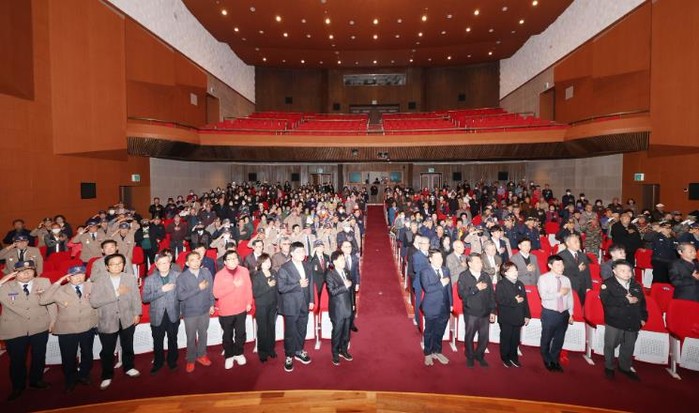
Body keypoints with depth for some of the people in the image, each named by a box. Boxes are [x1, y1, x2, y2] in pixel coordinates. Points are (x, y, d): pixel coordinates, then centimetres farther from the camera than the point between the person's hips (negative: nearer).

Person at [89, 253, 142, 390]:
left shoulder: (131, 279, -2)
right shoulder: (100, 282, -7)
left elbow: (136, 297, 1)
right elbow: (93, 301, -18)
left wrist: (137, 313, -4)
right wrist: (116, 294, -22)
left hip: (127, 319, 2)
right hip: (107, 321, -1)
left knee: (127, 346, 19)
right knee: (107, 351, 10)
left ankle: (128, 368, 40)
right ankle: (107, 376, 29)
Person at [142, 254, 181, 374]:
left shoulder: (178, 276, -7)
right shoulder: (149, 279, -4)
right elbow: (145, 298, -12)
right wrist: (161, 290, -22)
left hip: (173, 314, 0)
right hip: (157, 316, 1)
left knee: (172, 340, 16)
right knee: (157, 341, 15)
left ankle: (172, 361, 37)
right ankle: (158, 362, 37)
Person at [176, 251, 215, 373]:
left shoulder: (207, 273, -9)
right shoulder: (182, 277, -15)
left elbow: (211, 290, 1)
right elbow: (180, 296, -21)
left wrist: (212, 304, 4)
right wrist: (198, 289, -25)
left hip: (205, 310, 2)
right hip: (190, 312, -2)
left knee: (203, 334, 19)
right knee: (191, 337, 13)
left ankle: (201, 355, 40)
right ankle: (191, 360, 33)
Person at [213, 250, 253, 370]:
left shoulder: (244, 271, -7)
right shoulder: (219, 275, -14)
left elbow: (248, 288, 0)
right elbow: (216, 294, -18)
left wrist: (249, 302, 1)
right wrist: (233, 285, -24)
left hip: (241, 309, 2)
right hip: (225, 311, -2)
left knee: (240, 334, 16)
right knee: (228, 335, 14)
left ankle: (238, 353, 36)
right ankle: (229, 356, 33)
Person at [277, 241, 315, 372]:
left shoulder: (307, 266, 3)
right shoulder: (284, 268, -13)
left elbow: (311, 284, 9)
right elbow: (281, 288, -18)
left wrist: (311, 300, 5)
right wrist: (298, 285, -22)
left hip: (304, 305, 5)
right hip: (291, 305, -5)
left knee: (302, 330, 16)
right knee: (290, 332, 6)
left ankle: (299, 351, 37)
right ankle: (289, 356, 22)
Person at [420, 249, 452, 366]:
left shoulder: (446, 270, 7)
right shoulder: (425, 272, -11)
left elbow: (449, 288, 9)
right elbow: (427, 288, -23)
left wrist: (451, 304, 7)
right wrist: (441, 283, -20)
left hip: (445, 307, 5)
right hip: (432, 308, -4)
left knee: (440, 332, 16)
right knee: (429, 332, 10)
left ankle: (437, 352, 34)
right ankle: (428, 354, 27)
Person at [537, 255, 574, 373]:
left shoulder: (566, 279, 6)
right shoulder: (543, 278, -9)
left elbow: (570, 298, 7)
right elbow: (543, 295, -21)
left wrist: (570, 314, 5)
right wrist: (559, 293, -19)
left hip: (564, 313, 4)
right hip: (549, 313, -4)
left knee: (559, 339, 15)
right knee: (547, 339, 9)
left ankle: (555, 361, 33)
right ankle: (547, 361, 31)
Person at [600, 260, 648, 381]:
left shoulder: (636, 285, 9)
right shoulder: (608, 284, -9)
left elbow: (642, 302, 15)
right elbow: (606, 300, -22)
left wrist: (643, 317, 8)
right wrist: (626, 300, -18)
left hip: (633, 322, 5)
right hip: (614, 321, -4)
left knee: (629, 346, 14)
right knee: (610, 345, 6)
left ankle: (625, 367, 34)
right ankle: (609, 367, 24)